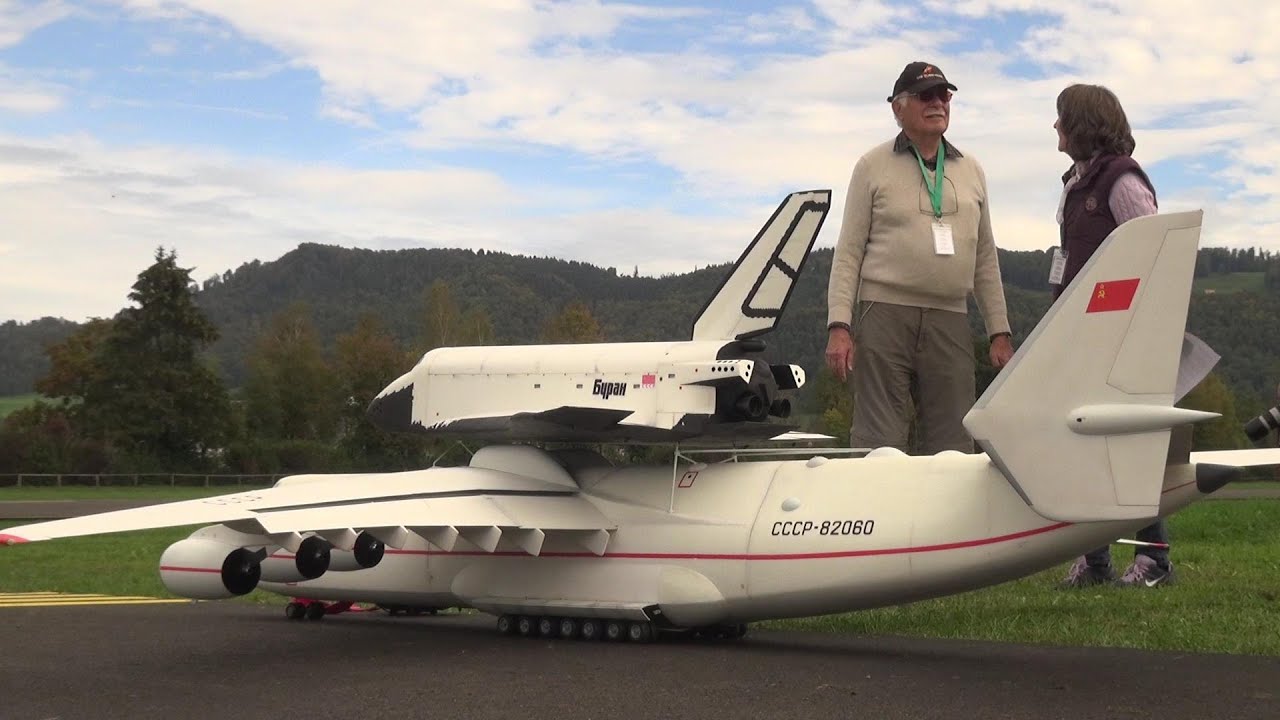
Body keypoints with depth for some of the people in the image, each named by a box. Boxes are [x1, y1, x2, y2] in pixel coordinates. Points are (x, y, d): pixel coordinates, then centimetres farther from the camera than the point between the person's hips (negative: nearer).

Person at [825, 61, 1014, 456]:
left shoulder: (971, 170, 18)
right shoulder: (874, 166, 6)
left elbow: (985, 258, 19)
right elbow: (848, 252, 2)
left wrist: (999, 332, 13)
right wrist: (839, 326, -9)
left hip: (950, 320, 4)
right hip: (885, 315, -4)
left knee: (952, 448, 4)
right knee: (879, 446, -6)